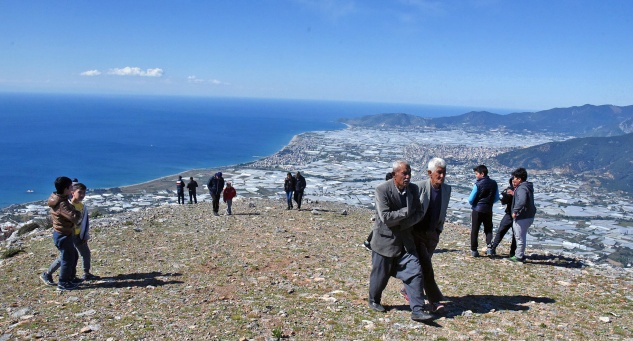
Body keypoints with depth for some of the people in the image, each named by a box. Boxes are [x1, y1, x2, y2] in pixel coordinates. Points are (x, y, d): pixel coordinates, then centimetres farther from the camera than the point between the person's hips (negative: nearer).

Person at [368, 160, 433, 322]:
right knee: (380, 274, 11)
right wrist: (407, 211, -18)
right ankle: (374, 301, 36)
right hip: (385, 240, -4)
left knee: (414, 272, -3)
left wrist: (401, 224, -15)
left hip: (405, 240, 5)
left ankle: (417, 310, 3)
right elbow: (385, 217, -26)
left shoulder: (413, 189, -1)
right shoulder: (382, 190, -19)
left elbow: (418, 213, -1)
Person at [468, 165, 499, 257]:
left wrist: (472, 204, 8)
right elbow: (497, 198, 9)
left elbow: (470, 199, -12)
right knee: (488, 229, 16)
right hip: (488, 210, 4)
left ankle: (474, 250, 10)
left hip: (477, 210, -4)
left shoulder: (478, 184, -15)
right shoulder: (494, 183, 1)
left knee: (474, 230, 7)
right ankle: (489, 247, 0)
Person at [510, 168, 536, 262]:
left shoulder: (522, 188, -20)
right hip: (529, 216, 10)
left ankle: (519, 257, 11)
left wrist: (515, 211, -28)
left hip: (522, 217, -10)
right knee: (521, 236, 21)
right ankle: (520, 255, 31)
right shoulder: (528, 187, 12)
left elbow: (522, 201, -37)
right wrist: (514, 194, 16)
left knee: (520, 237, 1)